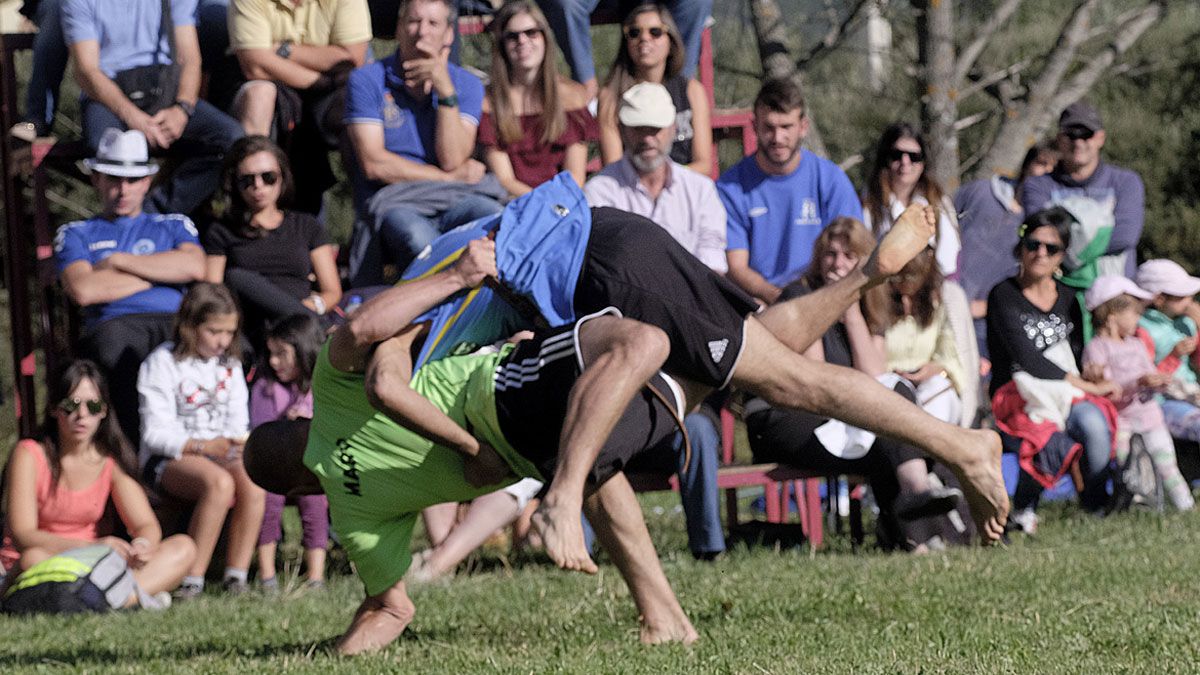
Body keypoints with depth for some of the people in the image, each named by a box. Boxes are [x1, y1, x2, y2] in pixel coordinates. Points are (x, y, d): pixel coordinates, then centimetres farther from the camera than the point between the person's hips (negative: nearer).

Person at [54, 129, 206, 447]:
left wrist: (118, 261, 7)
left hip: (174, 321, 1)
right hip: (113, 323, -1)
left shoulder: (174, 226, 30)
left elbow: (194, 267, 6)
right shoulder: (75, 234, 25)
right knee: (114, 343, -42)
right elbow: (83, 290, 3)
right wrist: (160, 271, 9)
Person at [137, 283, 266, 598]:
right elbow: (156, 433, -10)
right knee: (219, 482, -37)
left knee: (253, 483, -29)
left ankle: (236, 575, -27)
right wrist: (206, 447, -21)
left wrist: (236, 445, -12)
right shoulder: (163, 363, -4)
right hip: (167, 458, -5)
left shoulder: (229, 365, 15)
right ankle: (193, 579, -33)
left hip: (220, 454, 5)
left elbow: (238, 422, 12)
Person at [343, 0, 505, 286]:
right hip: (392, 201, -2)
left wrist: (445, 90, -11)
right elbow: (374, 164, -6)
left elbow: (452, 160, -4)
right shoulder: (367, 80, 2)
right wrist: (451, 177, -3)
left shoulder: (466, 85, 10)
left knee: (491, 215, -34)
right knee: (420, 241, -39)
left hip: (453, 202, 2)